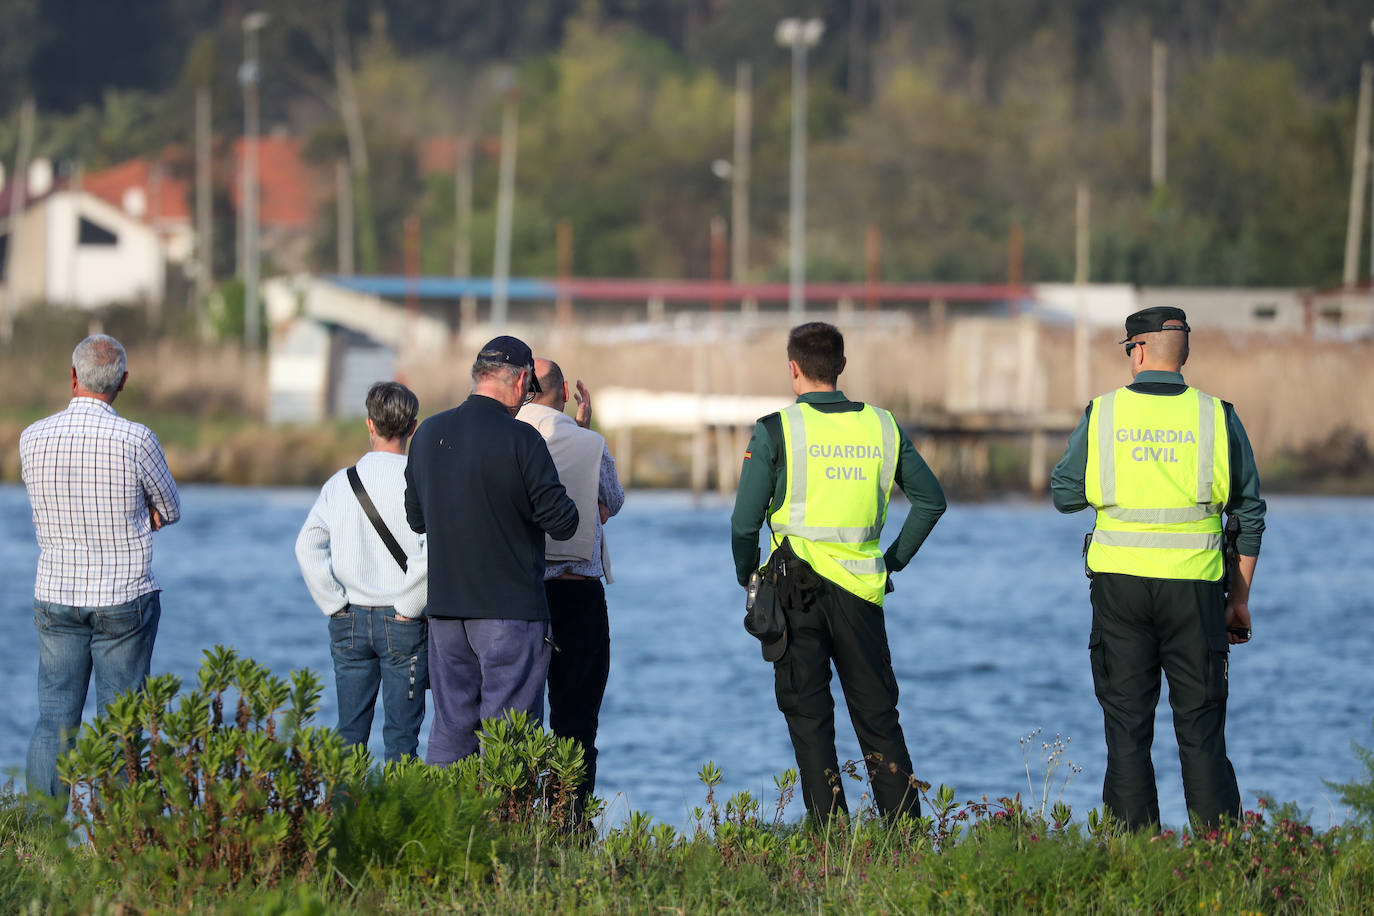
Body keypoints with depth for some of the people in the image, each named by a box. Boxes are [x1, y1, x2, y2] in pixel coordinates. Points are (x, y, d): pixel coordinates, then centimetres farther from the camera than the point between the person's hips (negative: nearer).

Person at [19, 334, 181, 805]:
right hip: (125, 600, -3)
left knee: (54, 724, 5)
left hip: (56, 597, 3)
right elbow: (170, 511, 3)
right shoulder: (135, 440, -13)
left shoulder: (33, 439, -2)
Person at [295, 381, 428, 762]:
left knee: (350, 730, 9)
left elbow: (307, 547, -6)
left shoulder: (341, 482, 1)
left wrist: (334, 603, -1)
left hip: (350, 620, 3)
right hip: (403, 623, -3)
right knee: (401, 734, 1)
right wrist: (409, 607, -8)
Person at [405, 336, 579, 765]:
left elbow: (417, 519, 16)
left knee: (451, 726, 11)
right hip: (511, 607, -6)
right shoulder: (520, 439, -13)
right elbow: (562, 522, -11)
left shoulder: (428, 434, 7)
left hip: (445, 604, 6)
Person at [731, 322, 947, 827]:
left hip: (797, 588, -3)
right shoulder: (882, 427, 6)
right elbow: (931, 500, 12)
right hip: (862, 587, 3)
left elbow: (745, 523, -5)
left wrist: (747, 578, 11)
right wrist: (894, 559, 19)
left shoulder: (776, 431, -5)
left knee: (808, 716, 3)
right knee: (877, 714, 10)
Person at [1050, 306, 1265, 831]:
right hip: (1194, 589, 0)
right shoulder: (1216, 417, 0)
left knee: (1127, 728, 6)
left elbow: (1065, 495, 8)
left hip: (1120, 584, 0)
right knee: (1201, 728, 3)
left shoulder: (1102, 414, 0)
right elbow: (1250, 516, 4)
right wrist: (1240, 598, 11)